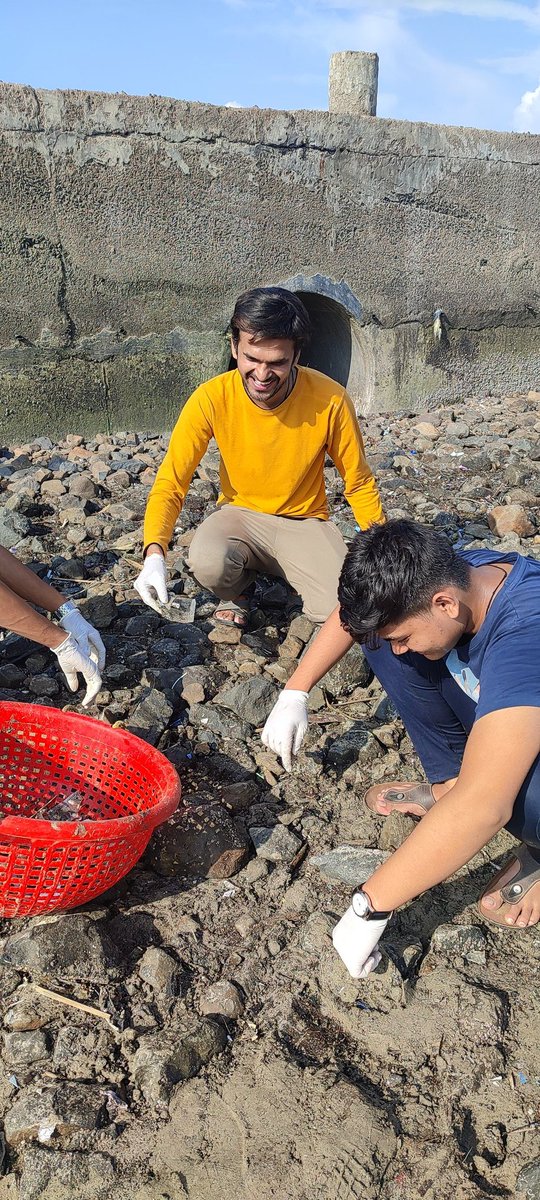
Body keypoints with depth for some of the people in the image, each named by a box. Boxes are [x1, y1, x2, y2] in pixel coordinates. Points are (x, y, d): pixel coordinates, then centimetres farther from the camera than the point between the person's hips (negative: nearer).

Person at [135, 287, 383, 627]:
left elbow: (360, 484, -5)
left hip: (305, 522, 0)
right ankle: (238, 589, 4)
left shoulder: (330, 400, -19)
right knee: (208, 562, -34)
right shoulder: (212, 399, -18)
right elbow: (171, 483, -17)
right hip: (240, 513, 1)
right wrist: (155, 553, -34)